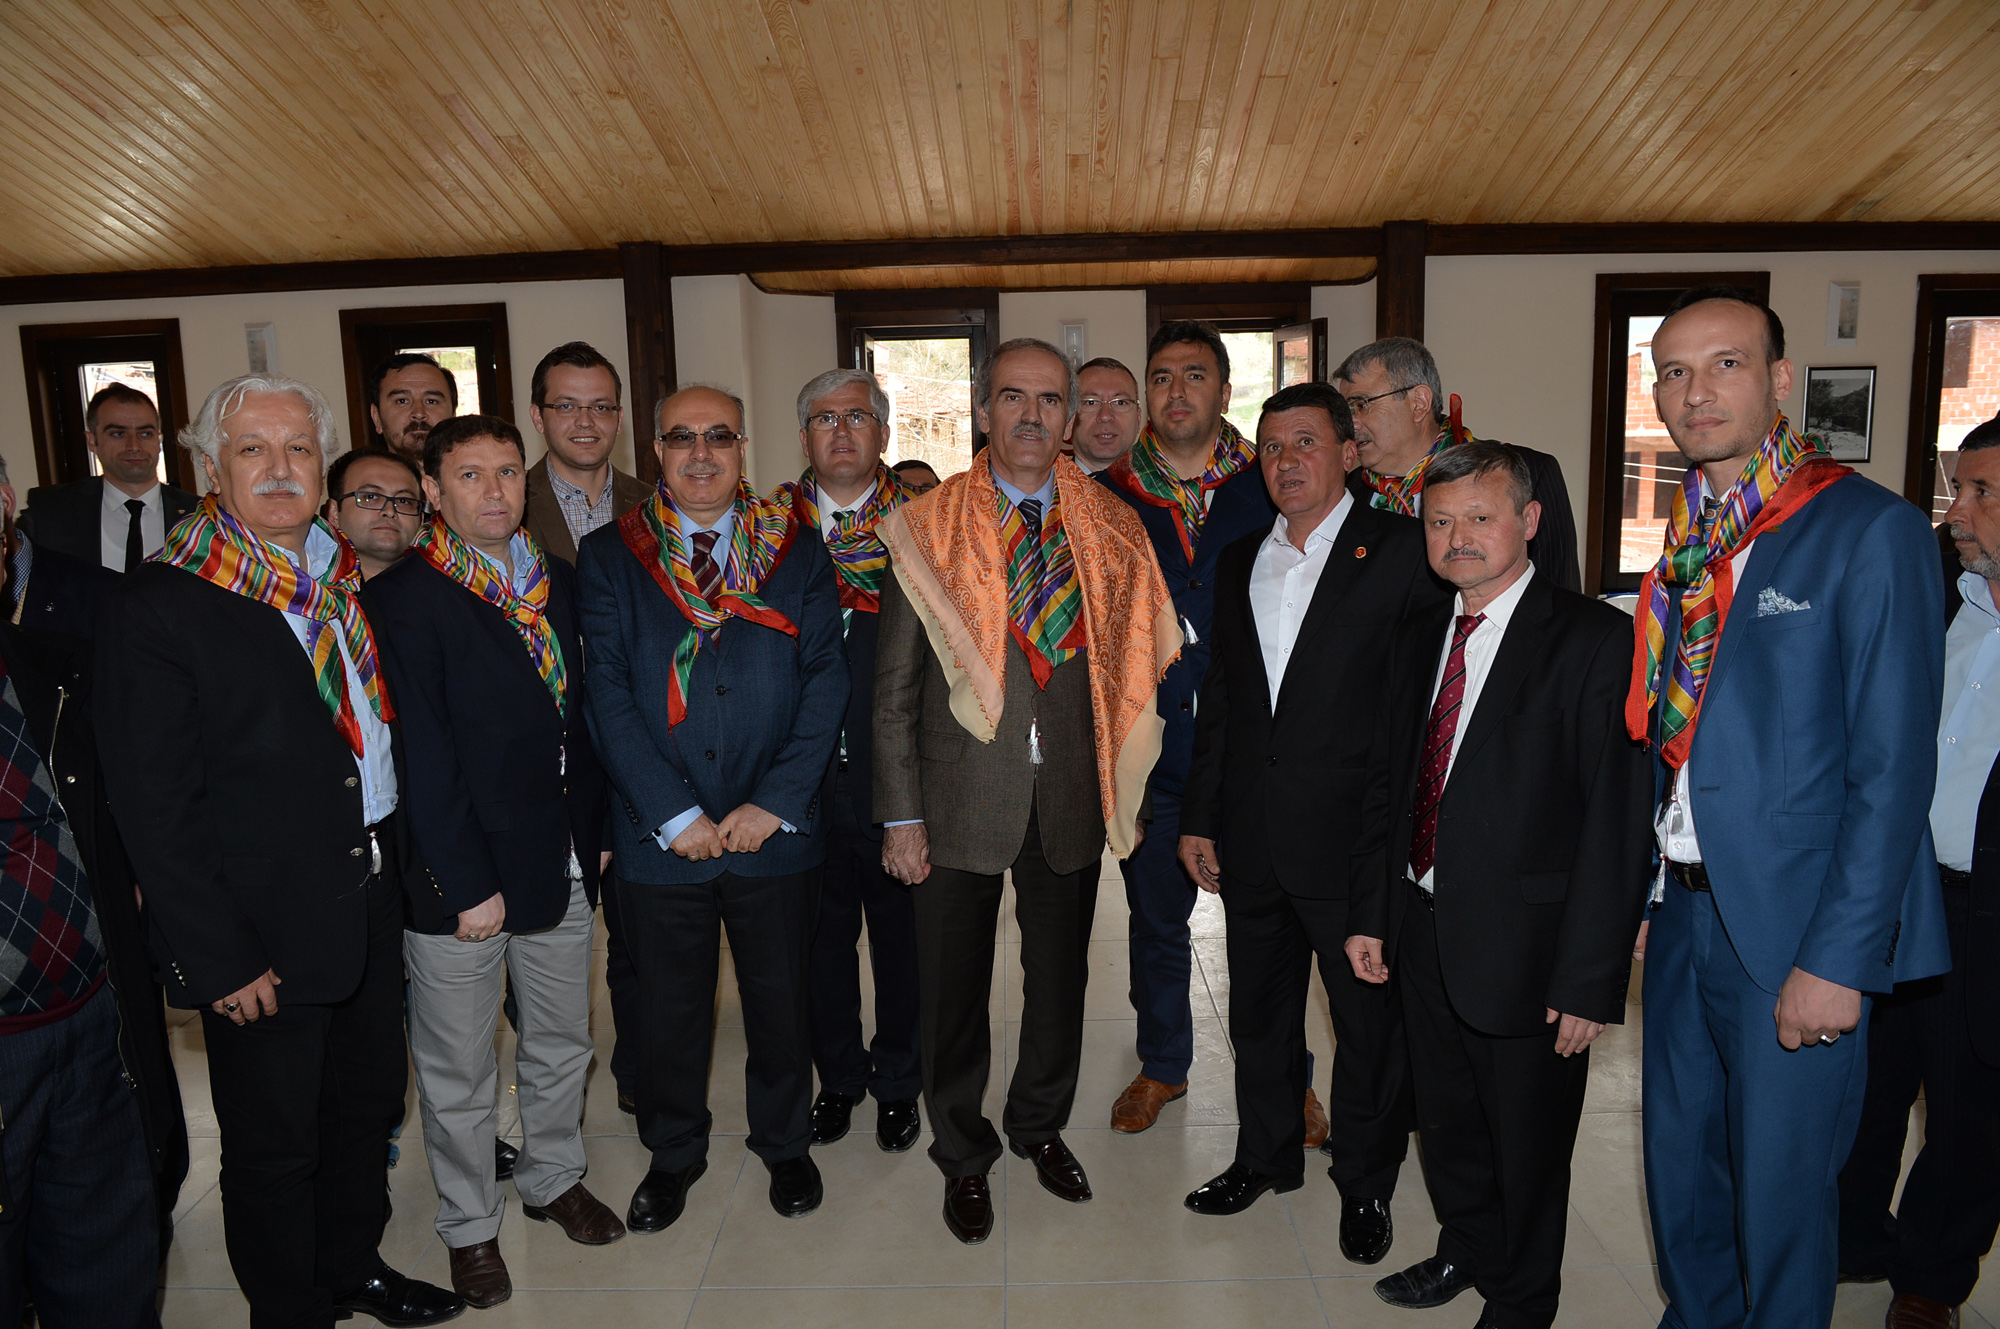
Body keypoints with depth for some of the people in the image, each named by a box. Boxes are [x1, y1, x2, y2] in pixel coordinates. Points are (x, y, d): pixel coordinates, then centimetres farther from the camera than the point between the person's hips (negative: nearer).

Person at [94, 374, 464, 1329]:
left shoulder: (343, 582, 7)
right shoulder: (157, 606, -14)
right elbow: (152, 808, -15)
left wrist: (401, 869, 7)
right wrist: (219, 960, -16)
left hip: (371, 909, 7)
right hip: (265, 938, -6)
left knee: (368, 1106, 22)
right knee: (274, 1144, 12)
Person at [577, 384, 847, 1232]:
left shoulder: (797, 551, 2)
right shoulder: (608, 556, 1)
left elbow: (826, 680, -4)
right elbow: (608, 695, -6)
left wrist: (776, 803, -12)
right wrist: (673, 814, -13)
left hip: (775, 832, 1)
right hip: (659, 838, 0)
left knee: (782, 1001, 14)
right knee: (669, 1007, 15)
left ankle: (783, 1141, 40)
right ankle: (673, 1154, 39)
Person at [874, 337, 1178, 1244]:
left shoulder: (1108, 531, 3)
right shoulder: (927, 528, -4)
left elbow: (1132, 670, 6)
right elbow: (893, 687, -4)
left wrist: (1126, 785, 2)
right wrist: (900, 816, -6)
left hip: (1071, 795, 2)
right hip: (961, 796, -2)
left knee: (1060, 980, 18)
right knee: (954, 990, 11)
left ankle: (1041, 1126, 44)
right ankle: (963, 1156, 35)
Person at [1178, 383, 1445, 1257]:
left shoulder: (1401, 551, -6)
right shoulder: (1239, 562, 11)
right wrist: (1199, 815, 11)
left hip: (1354, 836, -5)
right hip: (1251, 840, 5)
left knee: (1369, 1019, 10)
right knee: (1258, 1011, 19)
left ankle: (1365, 1184, 32)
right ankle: (1266, 1156, 40)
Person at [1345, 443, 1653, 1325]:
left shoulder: (1598, 641, -15)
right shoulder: (1419, 637, 6)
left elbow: (1620, 823, -17)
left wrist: (1590, 978, -18)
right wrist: (1371, 912, 8)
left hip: (1525, 950, -5)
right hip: (1423, 935, 6)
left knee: (1527, 1146, 15)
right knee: (1446, 1121, 24)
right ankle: (1466, 1250, 50)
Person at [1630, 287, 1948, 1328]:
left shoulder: (1871, 530, -11)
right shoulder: (1686, 545, 9)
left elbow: (1893, 769, -15)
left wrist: (1839, 959, -17)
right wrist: (1652, 894, 8)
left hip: (1792, 927, -6)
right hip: (1685, 907, 6)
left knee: (1779, 1191, 9)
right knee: (1680, 1164, 20)